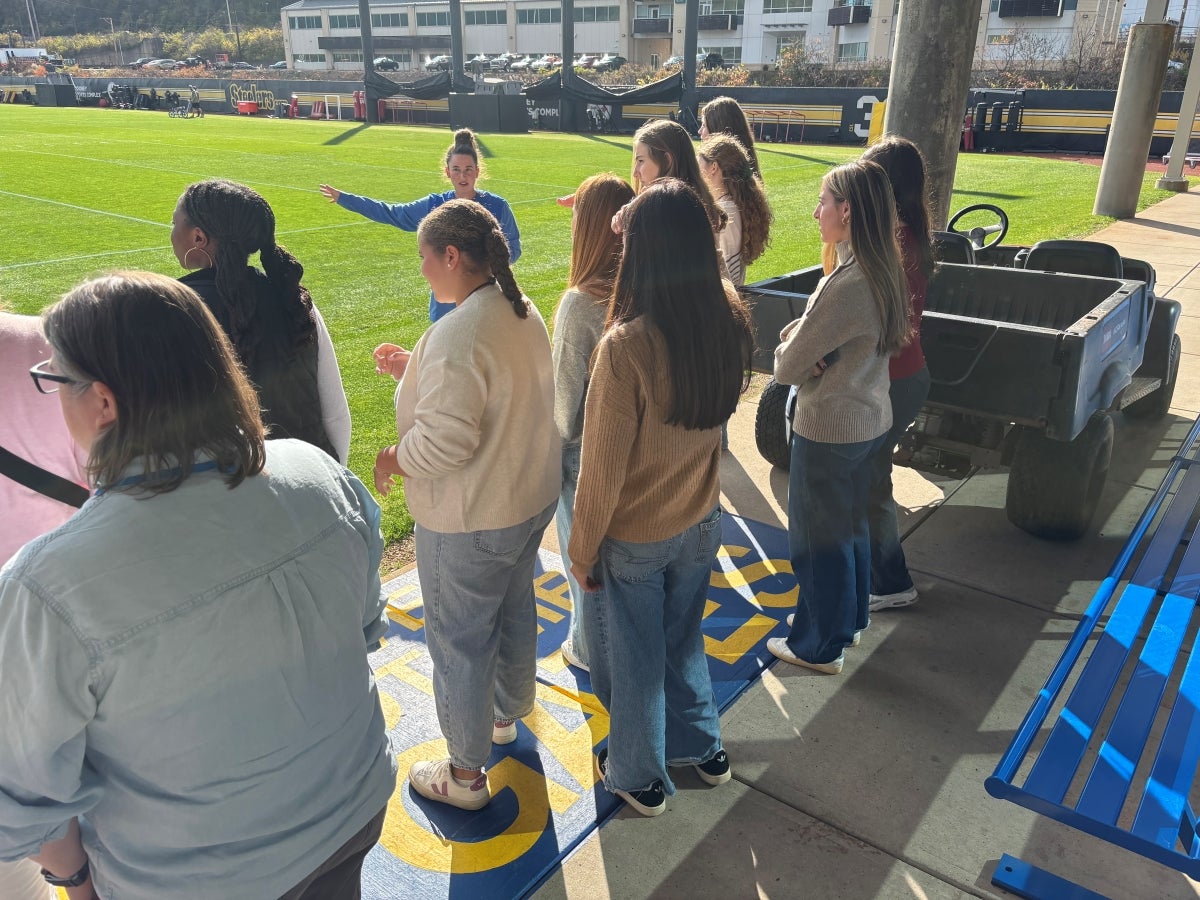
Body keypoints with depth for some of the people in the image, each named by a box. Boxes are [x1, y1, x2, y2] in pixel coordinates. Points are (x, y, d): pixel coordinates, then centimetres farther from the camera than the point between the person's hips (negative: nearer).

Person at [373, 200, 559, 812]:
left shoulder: (457, 336, -28)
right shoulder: (522, 311, 1)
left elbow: (444, 440, -31)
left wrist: (392, 460, -12)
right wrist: (415, 370, 9)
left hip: (470, 521, -9)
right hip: (533, 497, 9)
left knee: (458, 640, 9)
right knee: (514, 609, 26)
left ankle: (465, 775, 27)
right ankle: (506, 714, 51)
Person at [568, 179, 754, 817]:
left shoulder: (626, 346, -30)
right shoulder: (729, 323, -14)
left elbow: (604, 469, -23)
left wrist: (582, 548, -6)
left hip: (633, 540, -5)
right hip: (700, 524, 5)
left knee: (632, 659, 18)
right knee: (684, 639, 28)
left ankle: (640, 777, 41)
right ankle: (704, 747, 48)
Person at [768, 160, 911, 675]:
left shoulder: (846, 285, -27)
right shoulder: (884, 274, 1)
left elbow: (786, 367, -22)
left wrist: (791, 351, -2)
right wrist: (798, 337, -12)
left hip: (828, 429, -9)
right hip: (870, 420, 9)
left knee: (818, 540, 9)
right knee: (851, 527, 24)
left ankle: (819, 647, 27)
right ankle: (847, 619, 43)